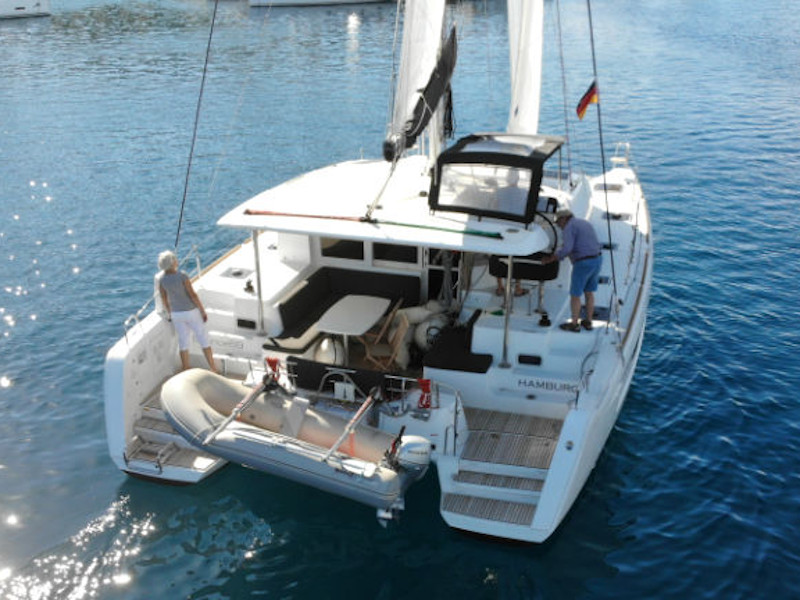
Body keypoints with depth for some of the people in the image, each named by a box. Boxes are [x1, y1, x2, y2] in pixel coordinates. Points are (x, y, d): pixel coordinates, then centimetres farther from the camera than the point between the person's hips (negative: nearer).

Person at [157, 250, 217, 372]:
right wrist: (203, 311, -9)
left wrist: (169, 313, 18)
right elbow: (193, 295, -20)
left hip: (176, 314, 4)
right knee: (203, 338, 10)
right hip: (191, 312, -4)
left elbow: (164, 299, 1)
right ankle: (213, 368, 15)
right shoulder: (182, 276, -24)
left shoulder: (161, 280, -9)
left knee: (183, 341, 15)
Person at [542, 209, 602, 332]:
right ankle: (588, 322, 27)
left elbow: (567, 249, -23)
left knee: (575, 294, 8)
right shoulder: (585, 223, 17)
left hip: (583, 264, -8)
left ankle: (574, 324, 18)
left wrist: (551, 259, -11)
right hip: (597, 260, 8)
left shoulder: (569, 227, -10)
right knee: (589, 292, 21)